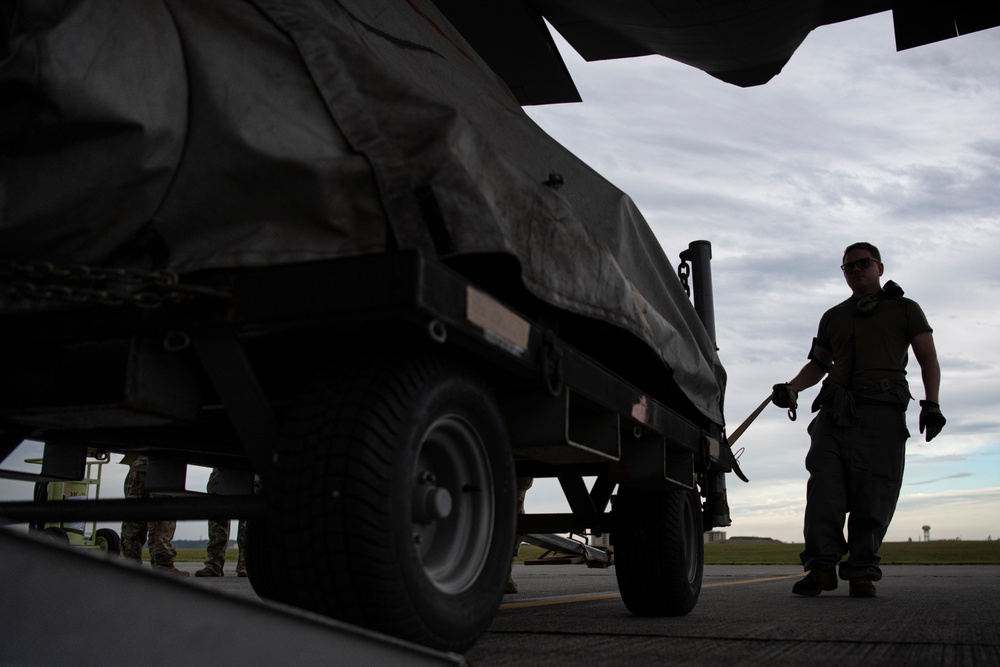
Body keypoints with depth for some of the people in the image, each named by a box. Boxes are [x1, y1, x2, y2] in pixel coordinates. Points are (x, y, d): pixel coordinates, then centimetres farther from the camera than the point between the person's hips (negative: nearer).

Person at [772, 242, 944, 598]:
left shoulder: (904, 309, 17)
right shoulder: (833, 317, 27)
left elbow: (928, 359, 10)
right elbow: (819, 363, 28)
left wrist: (931, 402, -5)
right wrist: (792, 387, 9)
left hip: (882, 411, -3)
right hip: (835, 410, 3)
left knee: (873, 495, -9)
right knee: (824, 486, -12)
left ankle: (862, 572, -3)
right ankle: (822, 566, -15)